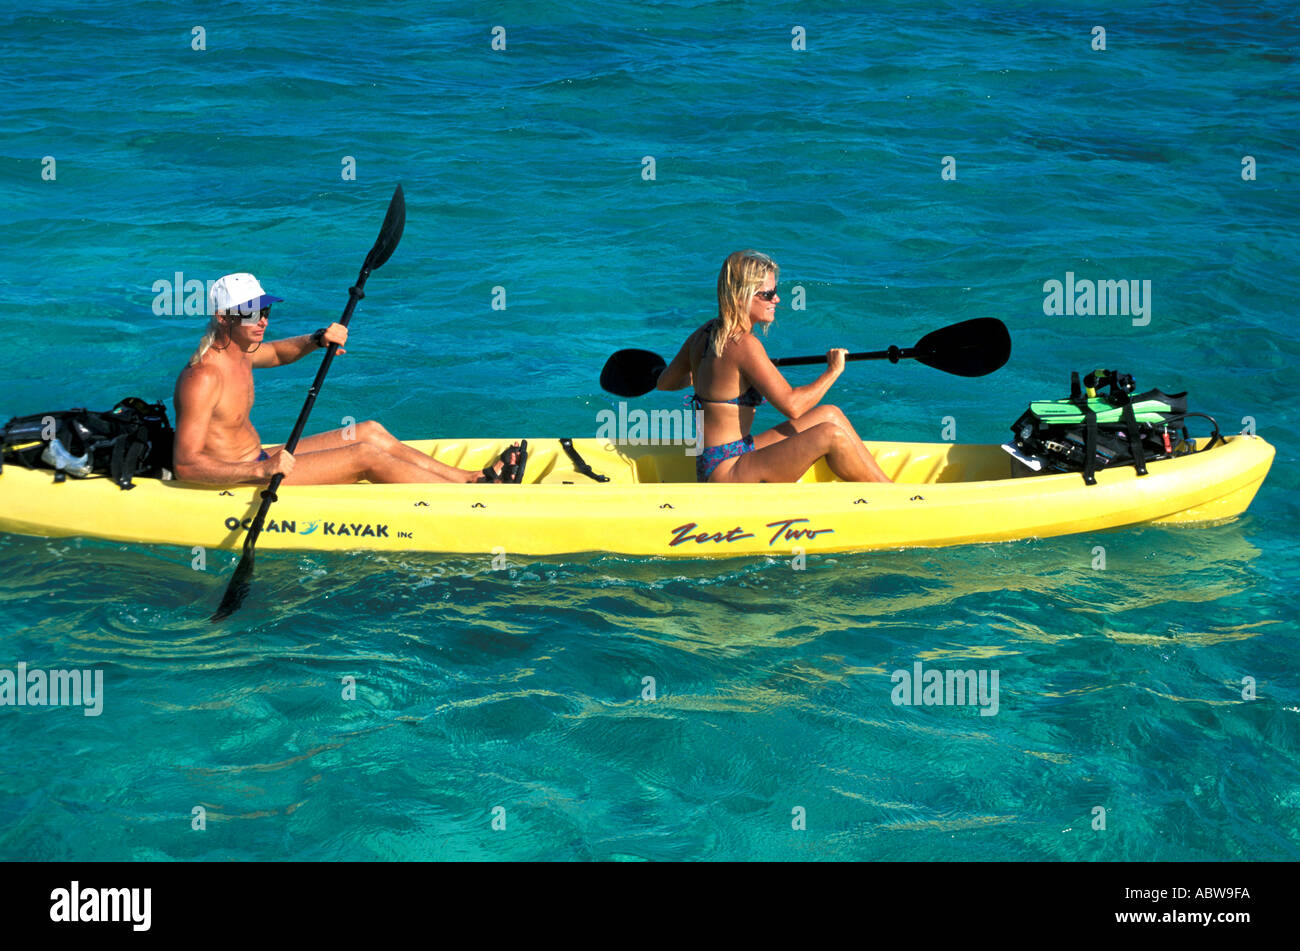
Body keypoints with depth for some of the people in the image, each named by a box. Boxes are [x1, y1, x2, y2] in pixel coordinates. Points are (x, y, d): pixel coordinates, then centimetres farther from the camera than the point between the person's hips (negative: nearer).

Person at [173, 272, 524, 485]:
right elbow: (185, 465, -29)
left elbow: (277, 352, 29)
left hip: (257, 462, 10)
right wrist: (261, 472, -37)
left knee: (370, 432, 8)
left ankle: (471, 478, 12)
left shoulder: (238, 351, 5)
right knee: (366, 455, -12)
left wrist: (317, 340, 7)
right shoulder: (203, 377, -25)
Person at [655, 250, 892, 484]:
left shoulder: (704, 333, 7)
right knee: (832, 435, -17)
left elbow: (665, 382, 22)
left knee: (830, 414, 10)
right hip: (727, 472, -10)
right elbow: (791, 405, -25)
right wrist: (833, 371, -10)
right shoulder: (742, 344, -21)